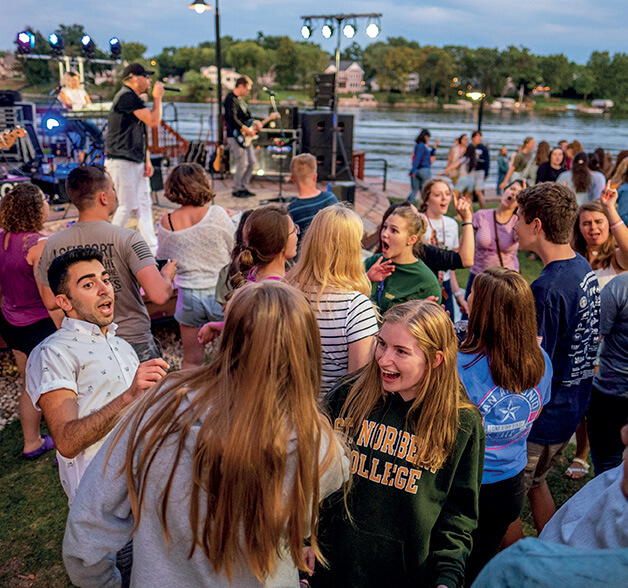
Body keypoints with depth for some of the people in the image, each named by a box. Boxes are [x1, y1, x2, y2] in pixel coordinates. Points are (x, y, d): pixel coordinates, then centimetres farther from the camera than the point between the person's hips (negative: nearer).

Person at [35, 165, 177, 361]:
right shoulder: (126, 238, -18)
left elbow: (50, 302, 6)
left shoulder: (53, 244, -4)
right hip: (133, 343, -4)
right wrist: (167, 275, -4)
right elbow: (159, 295, -25)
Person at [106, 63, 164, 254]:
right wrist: (157, 97, -5)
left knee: (144, 206, 7)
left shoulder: (134, 99, 18)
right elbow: (154, 121, -20)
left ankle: (152, 250, 9)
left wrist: (147, 161, 12)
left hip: (136, 163, 10)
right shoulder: (127, 96, -14)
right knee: (128, 206, -6)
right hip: (122, 162, -10)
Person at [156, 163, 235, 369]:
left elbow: (162, 256, 10)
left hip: (188, 294, 2)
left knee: (191, 361, 14)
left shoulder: (166, 223, -5)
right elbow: (234, 246, -3)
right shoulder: (217, 213, -13)